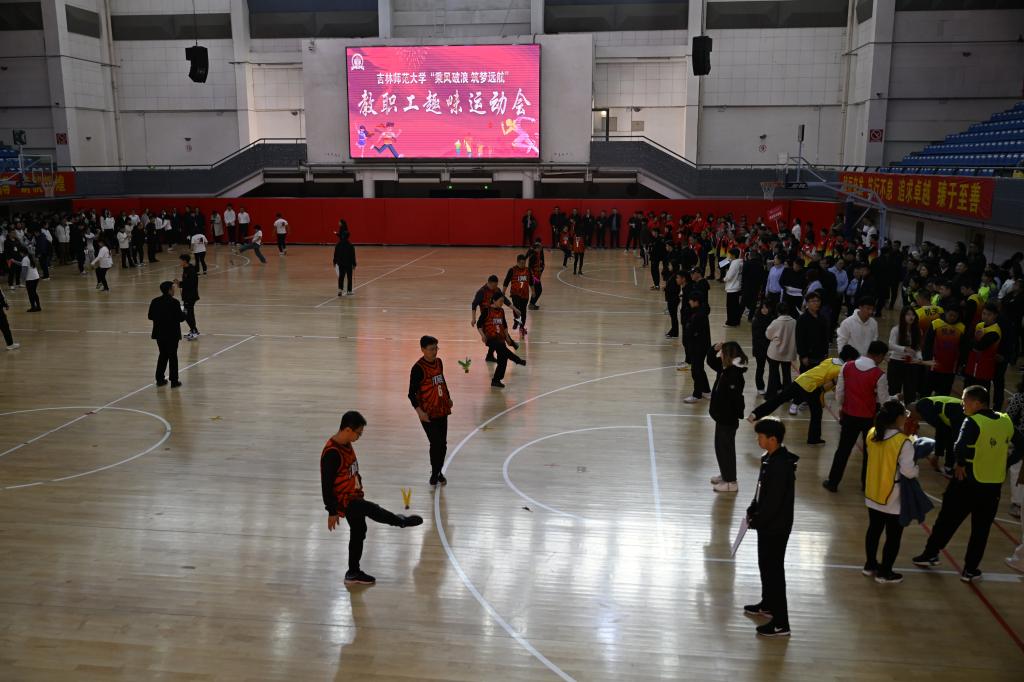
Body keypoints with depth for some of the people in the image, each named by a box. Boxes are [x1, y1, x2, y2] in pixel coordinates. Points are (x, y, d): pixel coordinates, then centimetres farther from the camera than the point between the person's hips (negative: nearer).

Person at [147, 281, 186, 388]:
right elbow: (180, 318, -17)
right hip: (172, 334, -5)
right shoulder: (174, 302, -18)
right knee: (172, 356, 5)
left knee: (163, 355, 19)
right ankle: (174, 381, 9)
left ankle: (159, 379, 20)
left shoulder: (155, 301, -1)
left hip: (159, 334, 5)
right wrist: (184, 313, 4)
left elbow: (150, 316, 4)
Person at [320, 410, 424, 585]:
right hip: (343, 500, -10)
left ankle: (353, 573, 30)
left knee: (358, 533, 16)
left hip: (354, 497, 10)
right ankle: (401, 521, 7)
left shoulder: (347, 445, 3)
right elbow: (326, 484, -23)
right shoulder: (331, 453, -26)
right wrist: (332, 511, -19)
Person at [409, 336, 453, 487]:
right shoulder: (418, 368, -16)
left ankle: (438, 472, 26)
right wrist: (419, 411, -24)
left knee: (443, 443, 10)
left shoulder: (439, 362, 5)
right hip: (428, 413, -6)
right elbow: (412, 393, -15)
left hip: (442, 409, 6)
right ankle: (435, 473, 13)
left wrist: (448, 398, 24)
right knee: (435, 443, -6)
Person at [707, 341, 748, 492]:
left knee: (726, 448, 0)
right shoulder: (725, 369, 4)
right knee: (720, 446, 20)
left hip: (728, 418, -10)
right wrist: (714, 349, 1)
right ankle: (725, 475, 34)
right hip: (722, 416, 10)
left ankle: (731, 482, 9)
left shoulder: (735, 375, -25)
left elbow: (734, 398, -27)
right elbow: (711, 361, 18)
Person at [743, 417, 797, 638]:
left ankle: (780, 624, 8)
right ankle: (767, 605, 42)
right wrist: (752, 510, 8)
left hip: (776, 528, -10)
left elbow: (774, 501, -25)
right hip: (768, 525, 10)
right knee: (765, 566, 23)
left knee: (773, 571, -1)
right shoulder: (769, 458, 3)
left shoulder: (781, 465, -27)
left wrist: (756, 521, -15)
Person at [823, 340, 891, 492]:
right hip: (869, 417, -3)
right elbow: (884, 401, -10)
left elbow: (839, 391, 1)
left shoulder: (847, 367, -8)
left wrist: (841, 407, 16)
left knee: (843, 449, 13)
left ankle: (832, 482, 17)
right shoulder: (879, 375, -19)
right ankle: (867, 484, 26)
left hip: (849, 415, 3)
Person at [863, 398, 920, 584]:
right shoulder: (904, 442, -24)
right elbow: (909, 472, -21)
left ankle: (870, 565, 35)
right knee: (893, 536, 11)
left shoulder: (872, 434, -5)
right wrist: (916, 469, -1)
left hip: (873, 493, 6)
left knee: (874, 530, 22)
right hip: (893, 498, -6)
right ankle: (884, 573, 20)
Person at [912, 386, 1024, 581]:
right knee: (981, 529, 14)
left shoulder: (973, 422, -16)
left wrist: (961, 464, -12)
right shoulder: (1006, 421, 3)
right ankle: (970, 569, 19)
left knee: (947, 519, 13)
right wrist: (1004, 463, 10)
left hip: (968, 482, -4)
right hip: (994, 485, 4)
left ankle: (930, 554, 25)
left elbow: (960, 448, -30)